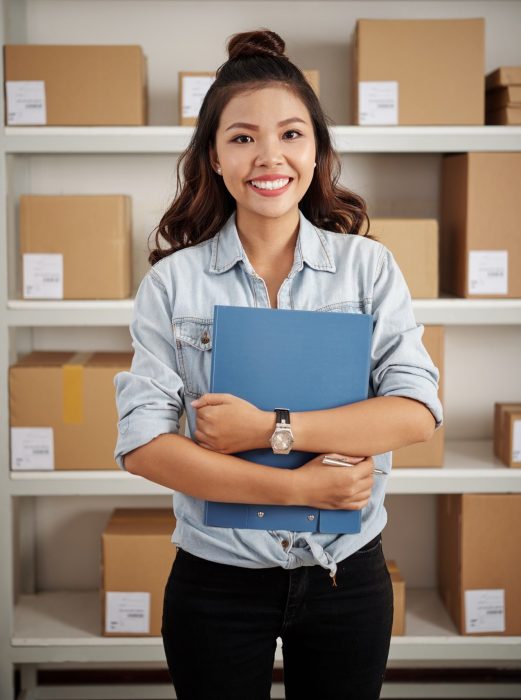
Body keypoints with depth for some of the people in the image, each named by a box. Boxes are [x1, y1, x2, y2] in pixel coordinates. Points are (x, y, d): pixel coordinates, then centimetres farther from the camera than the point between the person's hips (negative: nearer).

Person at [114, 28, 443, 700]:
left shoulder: (367, 265, -3)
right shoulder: (173, 280, -6)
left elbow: (417, 411, -13)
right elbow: (142, 444, -14)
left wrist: (268, 428, -22)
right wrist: (296, 486, -21)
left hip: (347, 575, 1)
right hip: (217, 583, -1)